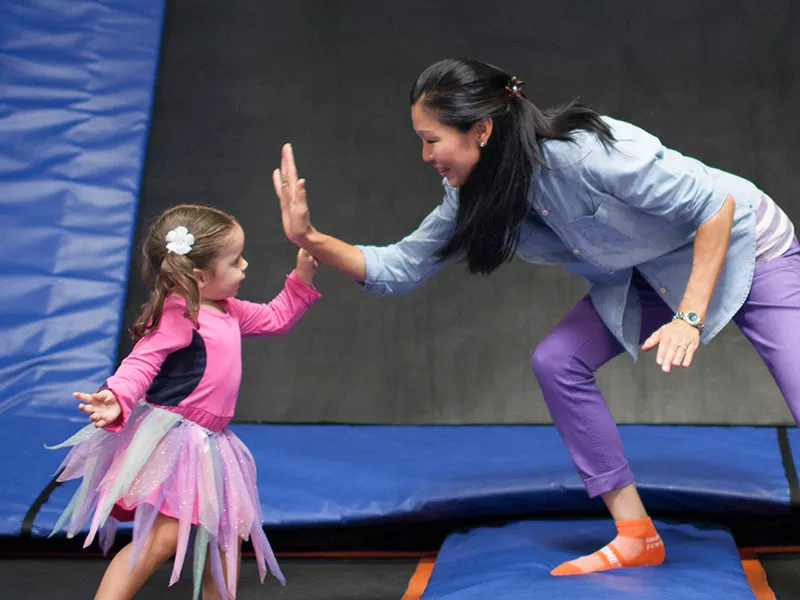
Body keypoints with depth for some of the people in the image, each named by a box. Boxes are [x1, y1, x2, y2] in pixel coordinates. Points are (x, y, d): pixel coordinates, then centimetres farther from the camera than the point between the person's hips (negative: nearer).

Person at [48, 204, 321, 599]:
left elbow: (275, 319, 25)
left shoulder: (226, 310, 13)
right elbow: (142, 362, -24)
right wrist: (117, 399, -43)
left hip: (206, 441, 10)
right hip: (170, 437, -10)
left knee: (228, 534, 17)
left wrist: (302, 277, 17)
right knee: (164, 536, -17)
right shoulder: (176, 314, -16)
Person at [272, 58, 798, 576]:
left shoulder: (584, 152, -34)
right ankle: (637, 538, 1)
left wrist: (689, 316, -30)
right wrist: (311, 239, -17)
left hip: (738, 245, -6)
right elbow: (398, 268, -5)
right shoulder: (474, 196, -11)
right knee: (556, 361, -9)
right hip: (647, 274, 6)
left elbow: (717, 204, -26)